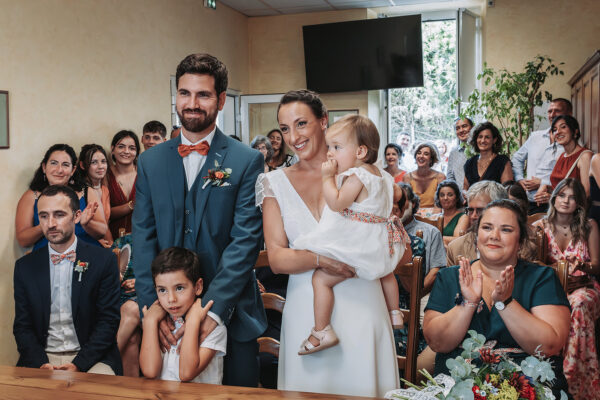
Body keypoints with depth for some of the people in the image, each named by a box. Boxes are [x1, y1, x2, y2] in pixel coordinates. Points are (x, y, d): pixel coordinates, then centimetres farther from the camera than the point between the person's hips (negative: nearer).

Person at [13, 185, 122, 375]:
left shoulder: (104, 261, -1)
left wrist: (78, 364, -15)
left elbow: (108, 320, -3)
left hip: (90, 358, -2)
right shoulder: (24, 266, 8)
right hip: (42, 357, 2)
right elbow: (22, 327, 7)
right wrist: (41, 363, -12)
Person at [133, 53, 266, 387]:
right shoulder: (150, 162, 6)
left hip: (229, 316, -2)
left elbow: (245, 240, -11)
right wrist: (153, 306, -8)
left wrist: (213, 309, -18)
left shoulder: (247, 161, -5)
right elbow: (144, 239, 2)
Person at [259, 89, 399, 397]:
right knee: (311, 388, 8)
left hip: (360, 305, -1)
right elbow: (276, 259, -2)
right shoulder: (276, 183, 5)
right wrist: (319, 258, -21)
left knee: (361, 385, 6)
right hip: (306, 310, 1)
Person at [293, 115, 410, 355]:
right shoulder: (380, 173, 11)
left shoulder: (356, 176, -19)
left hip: (359, 246, -10)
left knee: (321, 278, -10)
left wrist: (328, 177, -20)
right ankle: (394, 314, 51)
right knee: (385, 271, 39)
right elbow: (397, 193, 27)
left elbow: (337, 203, -28)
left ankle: (321, 332, -10)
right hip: (381, 244, 10)